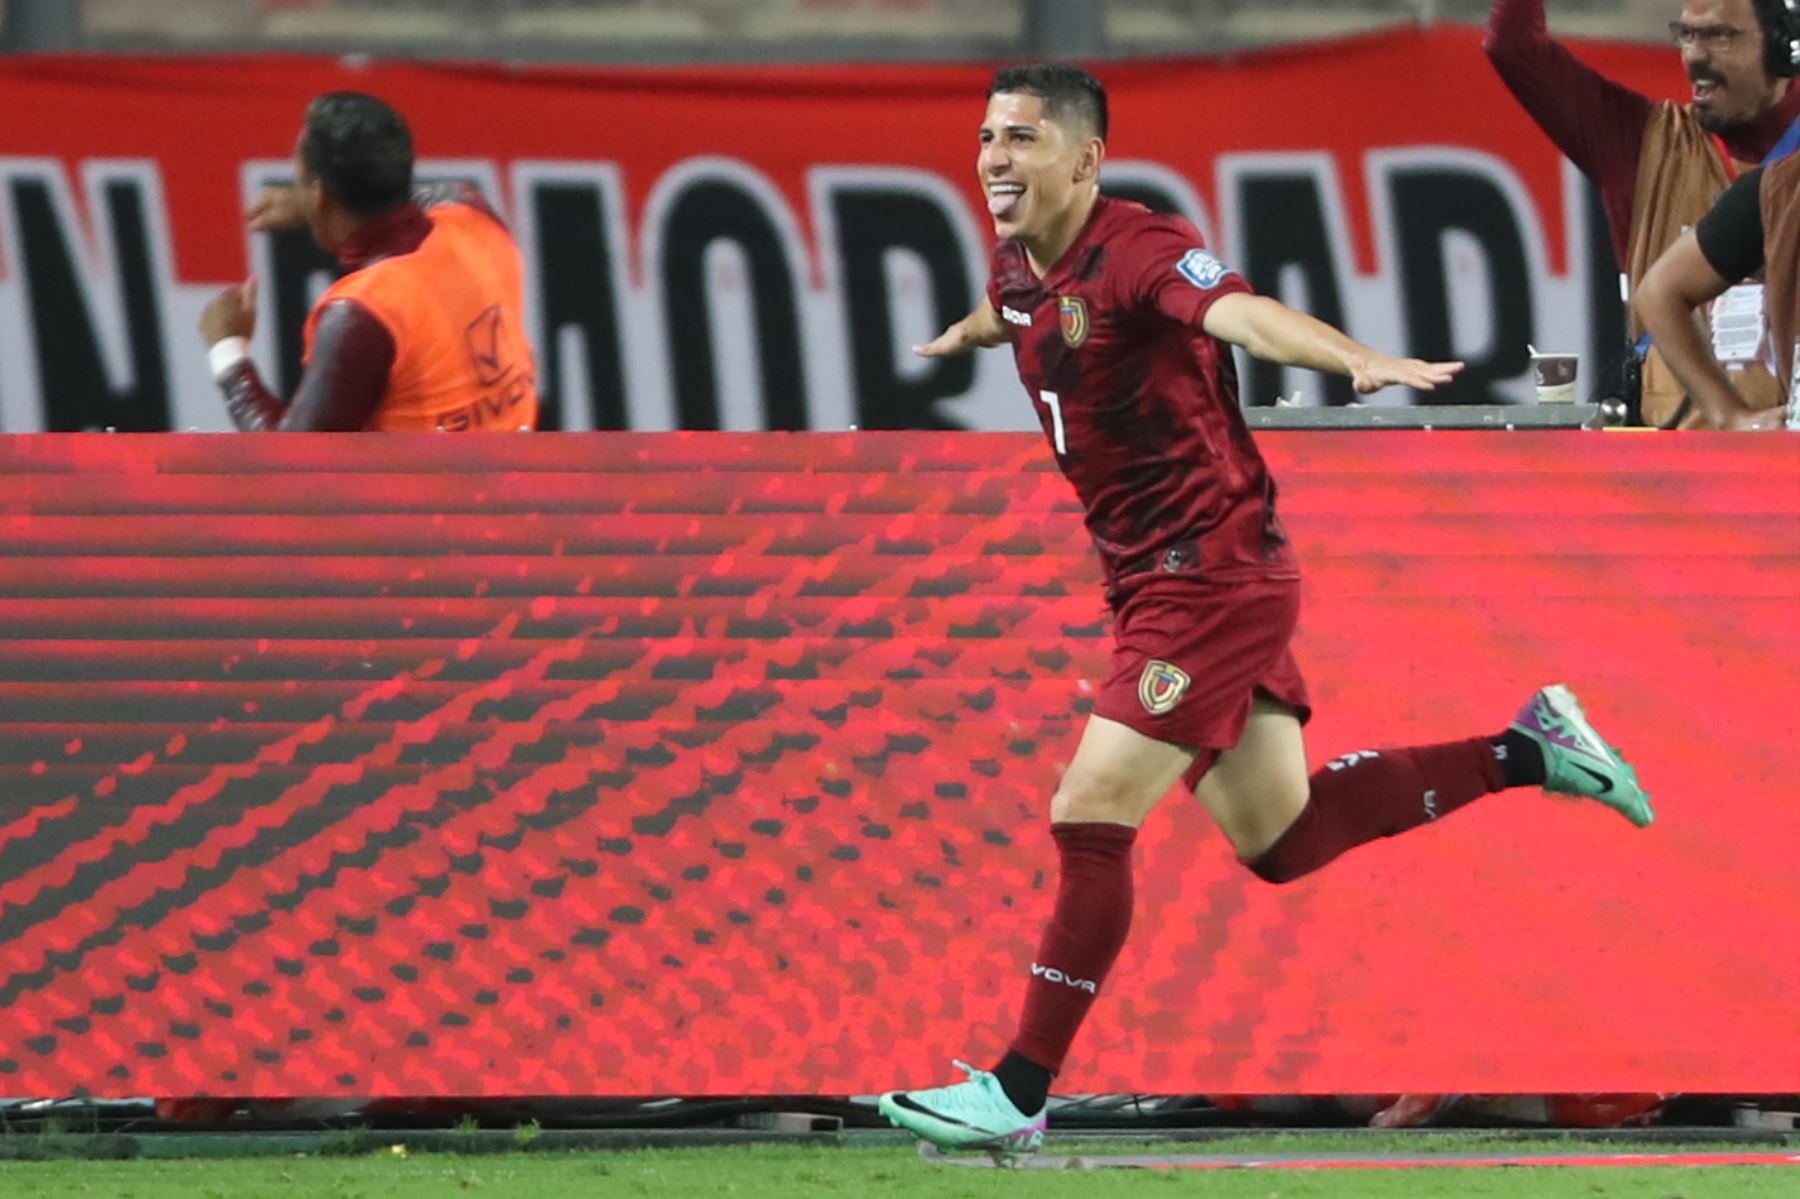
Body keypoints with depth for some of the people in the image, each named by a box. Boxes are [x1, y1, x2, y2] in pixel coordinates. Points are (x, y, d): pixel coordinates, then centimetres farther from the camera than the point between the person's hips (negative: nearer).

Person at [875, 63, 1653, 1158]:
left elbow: (1247, 315, -39)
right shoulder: (1020, 268, 7)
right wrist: (956, 339, 56)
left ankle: (1021, 1093, -5)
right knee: (1279, 840, 12)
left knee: (1091, 818, -11)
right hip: (1156, 579, 9)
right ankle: (1528, 750, 25)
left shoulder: (1139, 250, -19)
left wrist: (1362, 361, -57)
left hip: (1214, 574, -9)